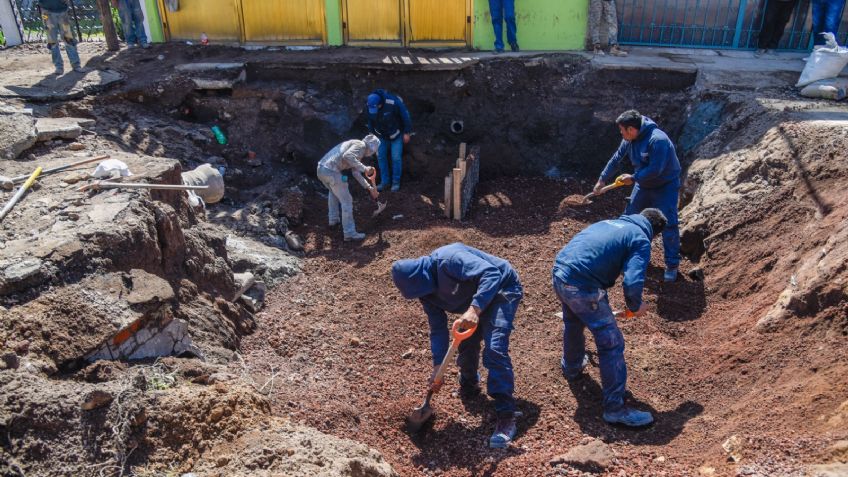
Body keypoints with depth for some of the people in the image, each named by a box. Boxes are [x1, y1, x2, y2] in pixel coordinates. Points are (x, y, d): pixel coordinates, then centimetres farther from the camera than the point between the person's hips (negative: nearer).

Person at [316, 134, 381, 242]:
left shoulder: (355, 145, 28)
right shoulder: (361, 145, -1)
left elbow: (356, 173, 31)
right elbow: (347, 156, -22)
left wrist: (369, 188, 31)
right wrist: (364, 168, -19)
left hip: (321, 168, 10)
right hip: (331, 172, -10)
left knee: (333, 191, 36)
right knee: (346, 201, 1)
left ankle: (333, 220, 45)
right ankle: (350, 233, 6)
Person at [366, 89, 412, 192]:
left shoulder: (393, 102, -35)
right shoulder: (369, 105, -21)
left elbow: (405, 115, -20)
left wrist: (407, 133, -13)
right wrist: (372, 132, 9)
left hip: (396, 133, -4)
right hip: (381, 134, 4)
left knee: (396, 158, -4)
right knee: (381, 156, 5)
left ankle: (396, 182, 13)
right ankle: (384, 181, 19)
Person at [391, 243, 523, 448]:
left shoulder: (448, 259, -34)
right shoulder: (428, 292, -6)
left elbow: (491, 273, -41)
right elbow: (438, 329, 0)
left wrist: (475, 309, -50)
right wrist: (438, 366, -6)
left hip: (501, 290, -8)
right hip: (474, 301, 8)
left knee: (494, 349, -22)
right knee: (466, 347, 9)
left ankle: (506, 417, -16)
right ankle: (469, 386, 42)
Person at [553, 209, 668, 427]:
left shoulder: (609, 223, 22)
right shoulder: (641, 241, -1)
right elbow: (632, 284, -15)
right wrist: (636, 307, 6)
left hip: (559, 274, 8)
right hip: (582, 287, -8)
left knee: (573, 324, 34)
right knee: (611, 344, 4)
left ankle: (572, 368, 58)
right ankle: (615, 408, 12)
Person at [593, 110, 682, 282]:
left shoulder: (657, 140, -31)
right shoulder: (629, 140, -6)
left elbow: (655, 170, -32)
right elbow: (616, 159, 6)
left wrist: (633, 178, -22)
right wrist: (602, 179, 9)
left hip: (666, 185, -8)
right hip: (643, 184, 8)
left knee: (668, 224, -12)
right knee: (630, 216, 12)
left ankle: (672, 265, -1)